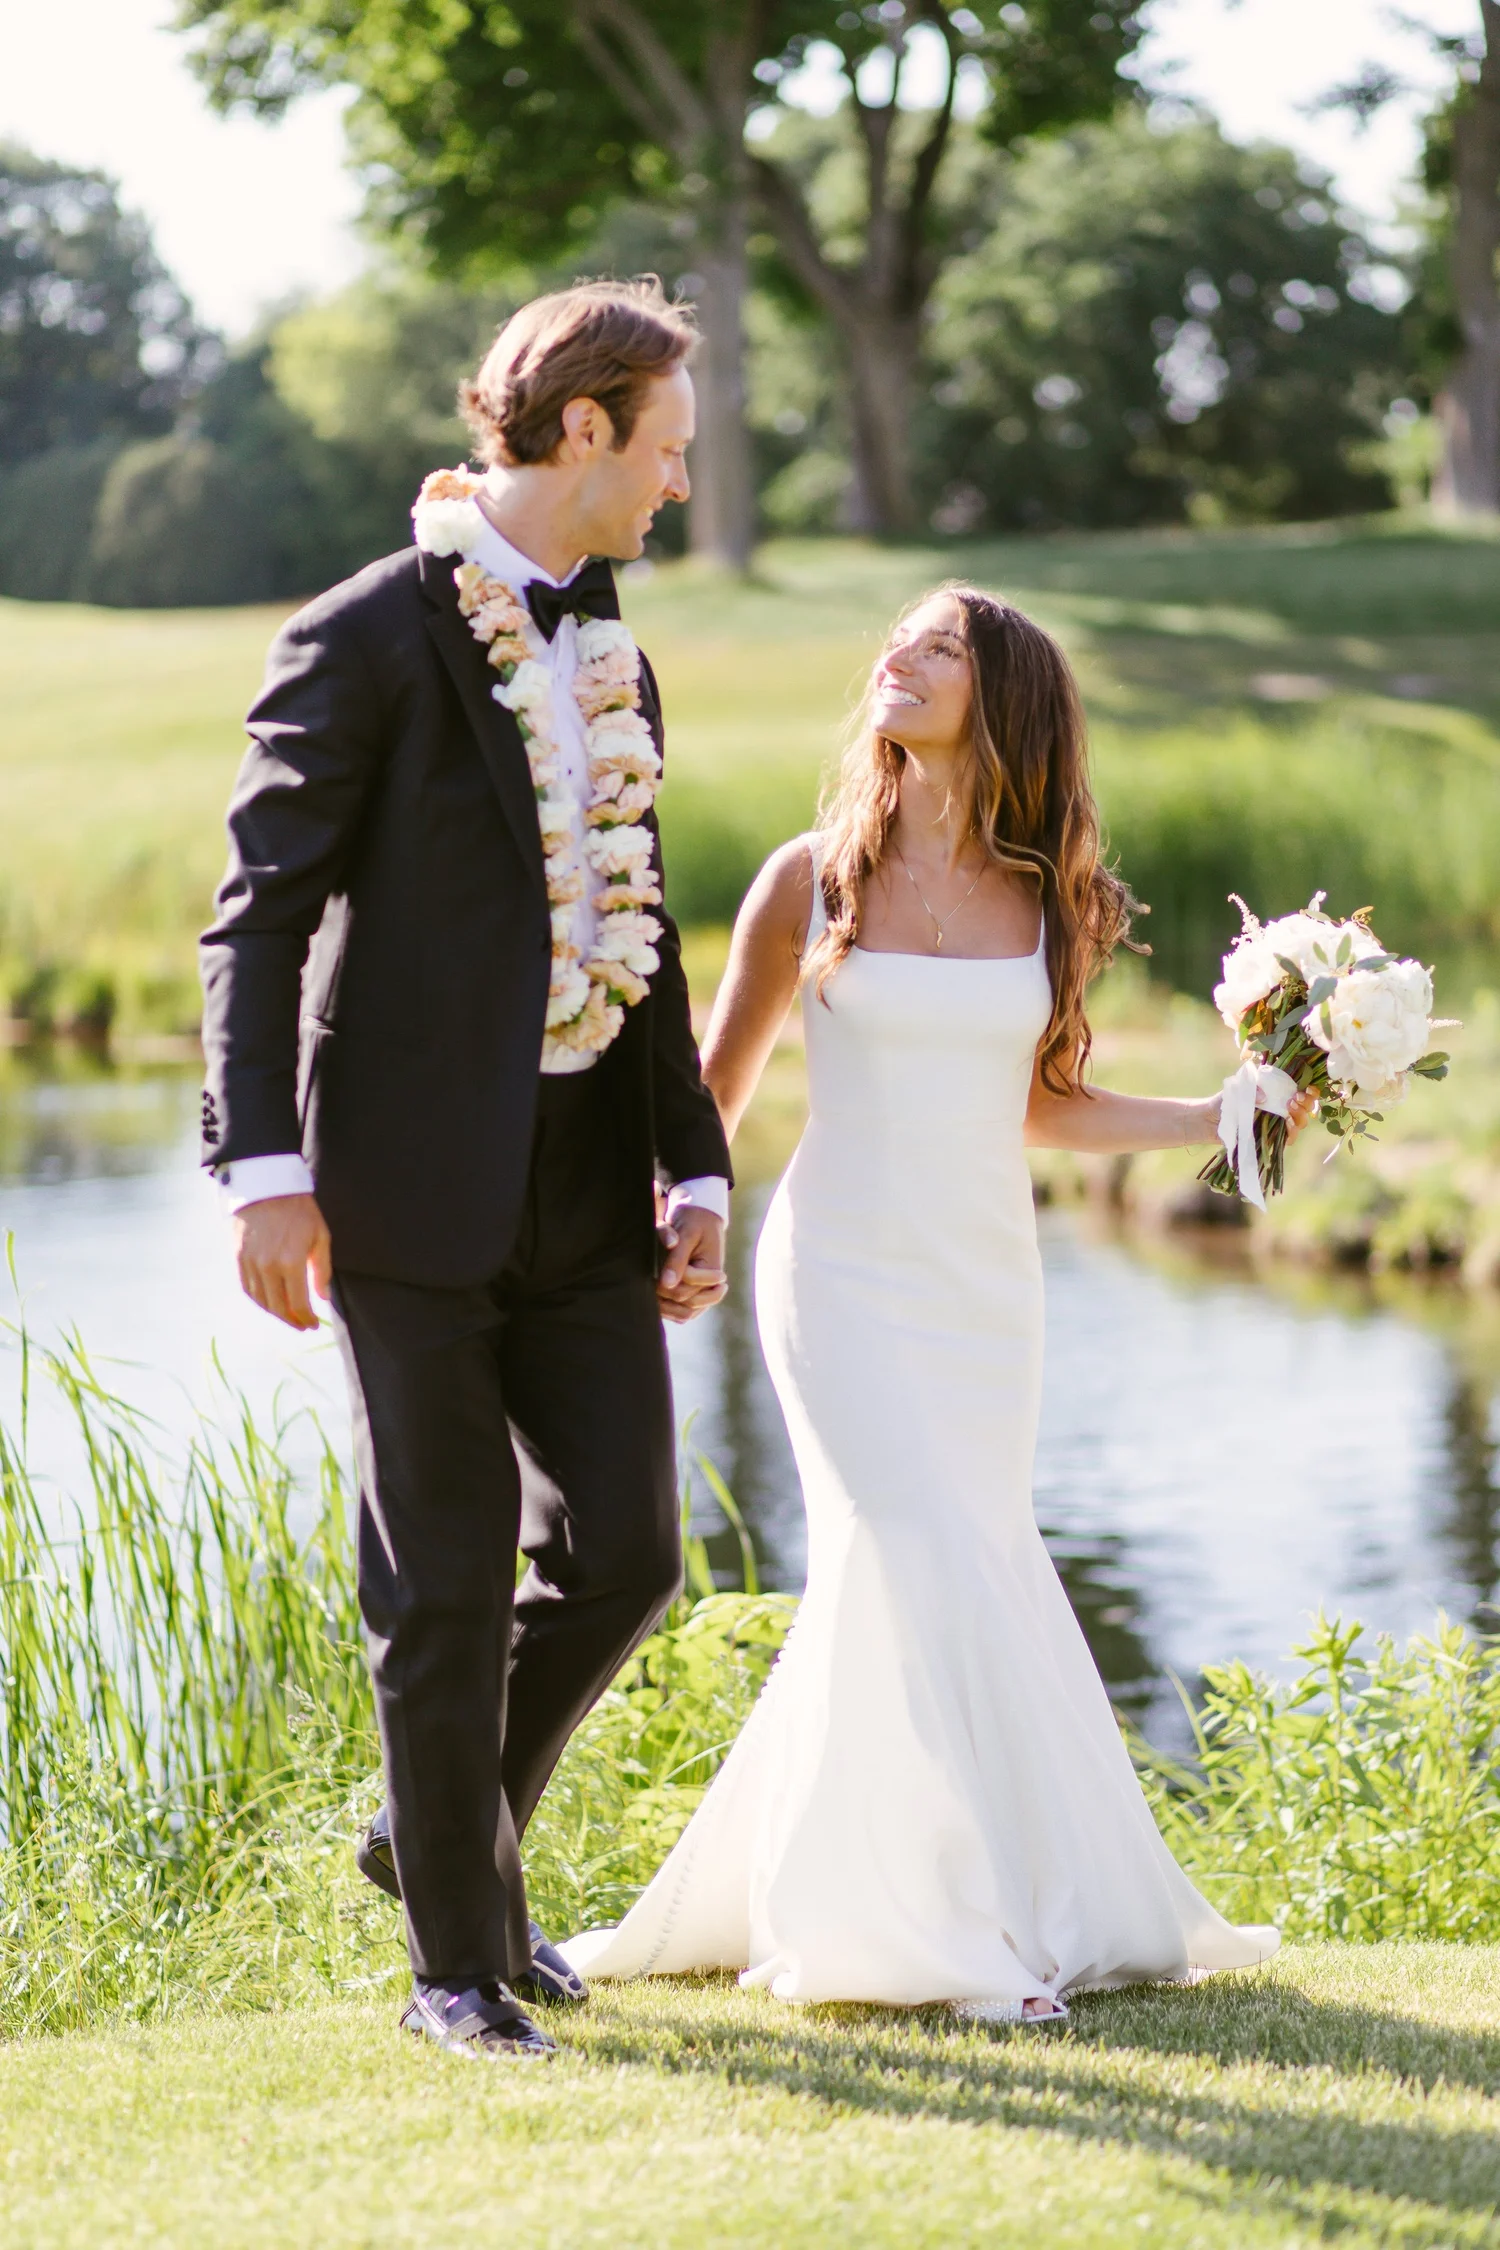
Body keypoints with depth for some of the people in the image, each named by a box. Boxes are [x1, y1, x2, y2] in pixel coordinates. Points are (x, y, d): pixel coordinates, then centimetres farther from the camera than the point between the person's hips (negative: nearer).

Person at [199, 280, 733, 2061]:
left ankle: (444, 1828, 28)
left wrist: (694, 1172, 13)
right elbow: (263, 917, -9)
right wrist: (265, 1170, -16)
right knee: (448, 1589, 1)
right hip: (414, 1193, -6)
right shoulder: (370, 641, -7)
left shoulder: (617, 663, 15)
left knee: (621, 1552, 4)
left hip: (587, 1186, 6)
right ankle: (460, 1956, 15)